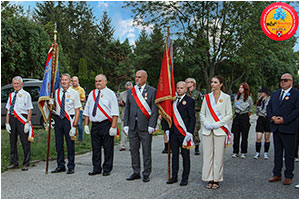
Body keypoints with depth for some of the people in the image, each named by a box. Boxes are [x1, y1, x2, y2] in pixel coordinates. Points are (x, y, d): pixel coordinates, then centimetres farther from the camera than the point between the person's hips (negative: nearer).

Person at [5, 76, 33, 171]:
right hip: (12, 119, 6)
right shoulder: (11, 95, 14)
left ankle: (26, 164, 8)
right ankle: (14, 162, 24)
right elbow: (8, 110, 14)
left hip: (22, 120, -6)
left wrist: (27, 123, -13)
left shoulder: (26, 95, -1)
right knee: (12, 142, 12)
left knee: (25, 143, -1)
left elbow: (30, 110, -6)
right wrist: (7, 123, 5)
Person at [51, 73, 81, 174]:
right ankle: (60, 166, 21)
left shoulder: (74, 93, -3)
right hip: (58, 119, 4)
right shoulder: (56, 92, 9)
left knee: (70, 144, 1)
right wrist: (51, 104, -4)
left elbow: (77, 111, -6)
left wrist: (75, 126, -13)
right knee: (58, 143, 8)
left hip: (69, 119, -4)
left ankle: (71, 167, 12)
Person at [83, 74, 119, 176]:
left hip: (106, 124, -5)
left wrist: (113, 126, -15)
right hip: (94, 125, 5)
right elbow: (87, 110, 17)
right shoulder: (91, 94, 14)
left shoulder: (110, 94, -2)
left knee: (108, 148, 1)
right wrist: (86, 124, 9)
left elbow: (115, 112, -8)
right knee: (95, 148, 9)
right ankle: (96, 168, 20)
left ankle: (107, 169, 11)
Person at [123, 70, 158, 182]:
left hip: (145, 126, -4)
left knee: (146, 151, 2)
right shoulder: (130, 91, 12)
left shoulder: (152, 91, -1)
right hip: (133, 126, 4)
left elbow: (154, 109, -5)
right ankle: (136, 172, 21)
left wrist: (151, 125, -11)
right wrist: (126, 124, 6)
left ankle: (146, 174, 13)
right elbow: (127, 108, 13)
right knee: (134, 150, 9)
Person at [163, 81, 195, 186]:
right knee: (174, 155, 11)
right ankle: (174, 176, 21)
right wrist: (167, 129, 7)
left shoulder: (189, 101, -4)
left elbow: (192, 118, -8)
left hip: (184, 133, -5)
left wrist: (189, 132, -14)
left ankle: (185, 178, 13)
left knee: (185, 156, 5)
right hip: (173, 133, 5)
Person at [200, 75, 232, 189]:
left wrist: (217, 124, -11)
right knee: (207, 155, 3)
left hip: (220, 130, -3)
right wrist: (206, 124, -6)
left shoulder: (226, 97, 2)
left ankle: (216, 180, 8)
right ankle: (209, 179, 11)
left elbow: (229, 115, -1)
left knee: (218, 156, -2)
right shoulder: (207, 97, 11)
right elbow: (202, 113, 12)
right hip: (207, 130, 3)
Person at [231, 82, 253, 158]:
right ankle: (235, 152, 7)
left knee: (244, 136, 1)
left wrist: (247, 114, 11)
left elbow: (251, 109, 8)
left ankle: (243, 152, 9)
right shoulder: (236, 97, 7)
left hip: (245, 117, -3)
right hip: (237, 116, 3)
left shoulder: (249, 98, -2)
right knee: (236, 135, 1)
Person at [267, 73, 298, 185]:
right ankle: (277, 175, 22)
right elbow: (269, 107, 14)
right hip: (276, 128, 6)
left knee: (289, 154, 3)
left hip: (289, 129, -6)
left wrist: (284, 120, -18)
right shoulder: (275, 94, 16)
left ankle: (288, 176, 13)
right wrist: (272, 117, -5)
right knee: (277, 153, 13)